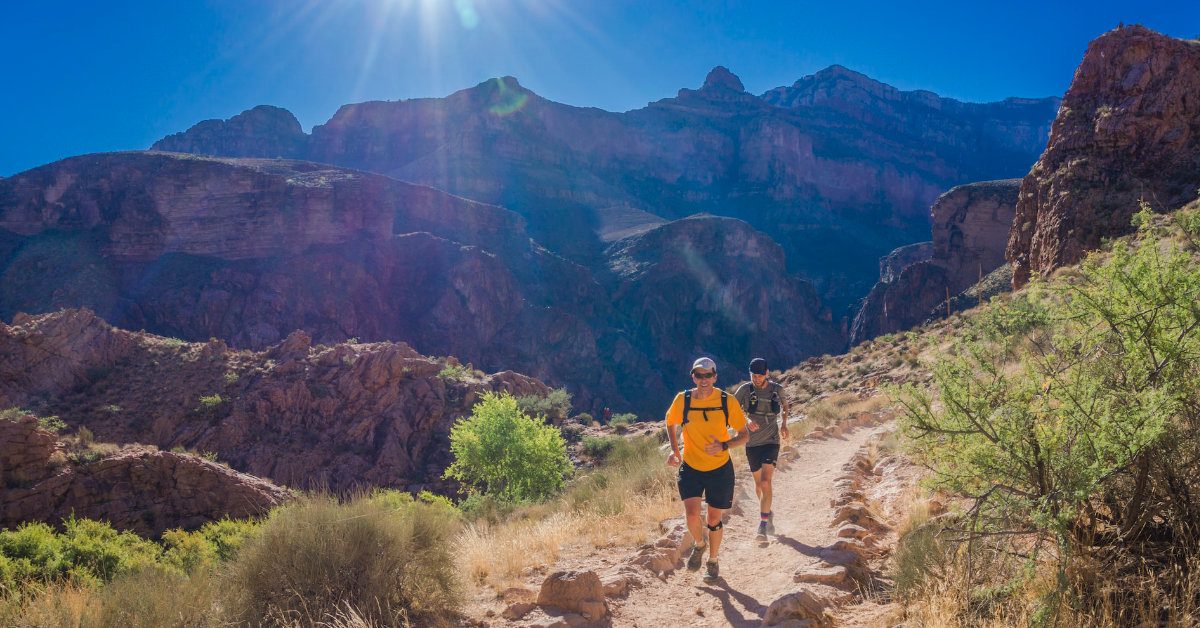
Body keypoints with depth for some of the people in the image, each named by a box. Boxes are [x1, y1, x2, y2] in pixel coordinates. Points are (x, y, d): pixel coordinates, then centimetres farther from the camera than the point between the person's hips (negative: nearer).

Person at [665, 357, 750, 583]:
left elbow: (744, 435, -6)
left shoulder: (727, 401, -14)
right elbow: (670, 423, 10)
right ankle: (699, 545, 20)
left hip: (719, 469, 0)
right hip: (690, 467, 0)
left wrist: (724, 446, -24)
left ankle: (712, 561, 34)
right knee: (691, 514, -15)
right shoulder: (682, 400, -11)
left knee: (713, 518, 8)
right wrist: (674, 450, -3)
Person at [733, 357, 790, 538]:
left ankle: (763, 524, -12)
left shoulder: (776, 389, -3)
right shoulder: (745, 389, -7)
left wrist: (784, 423, 3)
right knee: (759, 484, 14)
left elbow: (784, 405, 19)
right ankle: (768, 514, 38)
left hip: (771, 441, -1)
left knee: (765, 482, -17)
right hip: (752, 443, 1)